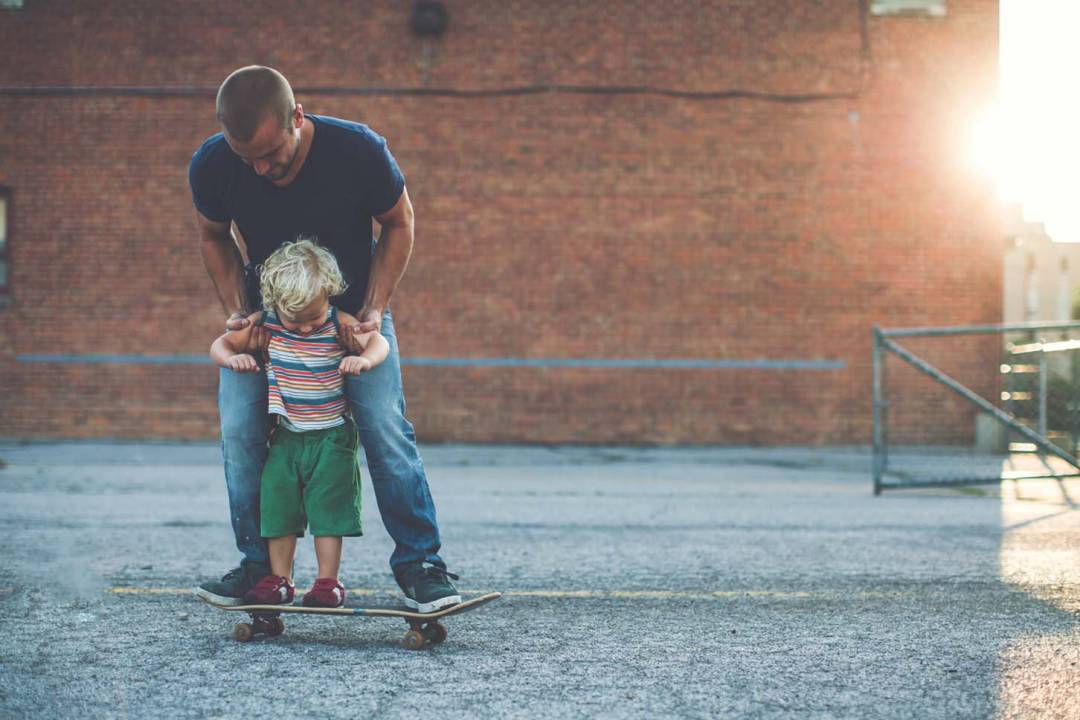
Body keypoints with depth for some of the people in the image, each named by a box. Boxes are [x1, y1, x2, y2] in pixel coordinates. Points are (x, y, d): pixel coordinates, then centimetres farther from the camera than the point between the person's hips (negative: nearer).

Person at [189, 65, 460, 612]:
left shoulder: (359, 151, -30)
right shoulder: (211, 167, -24)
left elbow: (398, 223, -10)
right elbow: (215, 238, -1)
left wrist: (374, 310, -17)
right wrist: (237, 312, -13)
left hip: (352, 306, -2)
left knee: (385, 427, -12)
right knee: (240, 431, -8)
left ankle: (418, 562, 0)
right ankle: (258, 564, 7)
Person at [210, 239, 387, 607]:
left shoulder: (339, 324, -10)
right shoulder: (263, 324, -5)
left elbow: (379, 342, -13)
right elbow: (220, 344, 4)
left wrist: (365, 359, -34)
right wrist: (232, 358, -18)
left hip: (331, 437, -3)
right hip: (286, 436, 3)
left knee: (327, 506, -5)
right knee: (276, 505, 4)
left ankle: (328, 581, 3)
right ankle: (278, 580, 14)